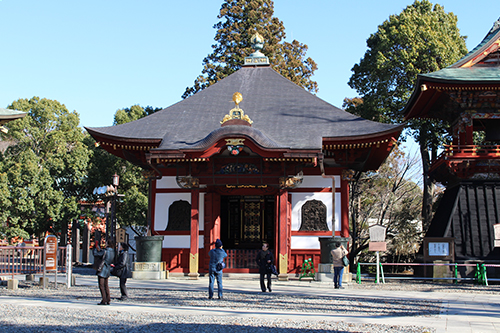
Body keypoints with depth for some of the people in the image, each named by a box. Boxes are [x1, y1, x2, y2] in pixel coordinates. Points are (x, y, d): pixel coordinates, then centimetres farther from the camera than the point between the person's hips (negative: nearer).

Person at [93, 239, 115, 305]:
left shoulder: (105, 251, -18)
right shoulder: (112, 252, 7)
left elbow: (95, 254, -8)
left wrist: (95, 247, 6)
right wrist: (99, 249, 13)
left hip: (102, 270, -8)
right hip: (108, 269, 8)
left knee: (101, 285, -4)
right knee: (106, 285, 16)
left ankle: (104, 300, -6)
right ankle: (108, 300, 18)